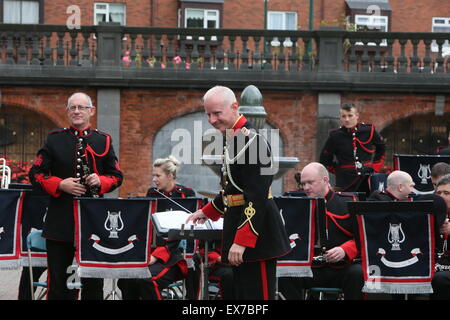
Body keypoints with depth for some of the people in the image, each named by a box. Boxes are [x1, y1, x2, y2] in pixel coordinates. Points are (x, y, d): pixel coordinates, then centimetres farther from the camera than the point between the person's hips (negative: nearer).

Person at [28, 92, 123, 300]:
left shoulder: (103, 141, 8)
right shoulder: (54, 139, 5)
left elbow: (117, 176, 10)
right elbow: (36, 174, 4)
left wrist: (100, 181, -12)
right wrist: (60, 185, -12)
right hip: (60, 220, 0)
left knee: (93, 282, 4)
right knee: (58, 279, 2)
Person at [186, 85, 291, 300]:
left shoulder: (251, 141, -18)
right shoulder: (233, 139, 13)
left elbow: (257, 197, -23)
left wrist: (241, 241, -26)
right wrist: (206, 212, 32)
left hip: (255, 232, -10)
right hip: (239, 224, 10)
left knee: (258, 294, -7)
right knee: (243, 294, 14)